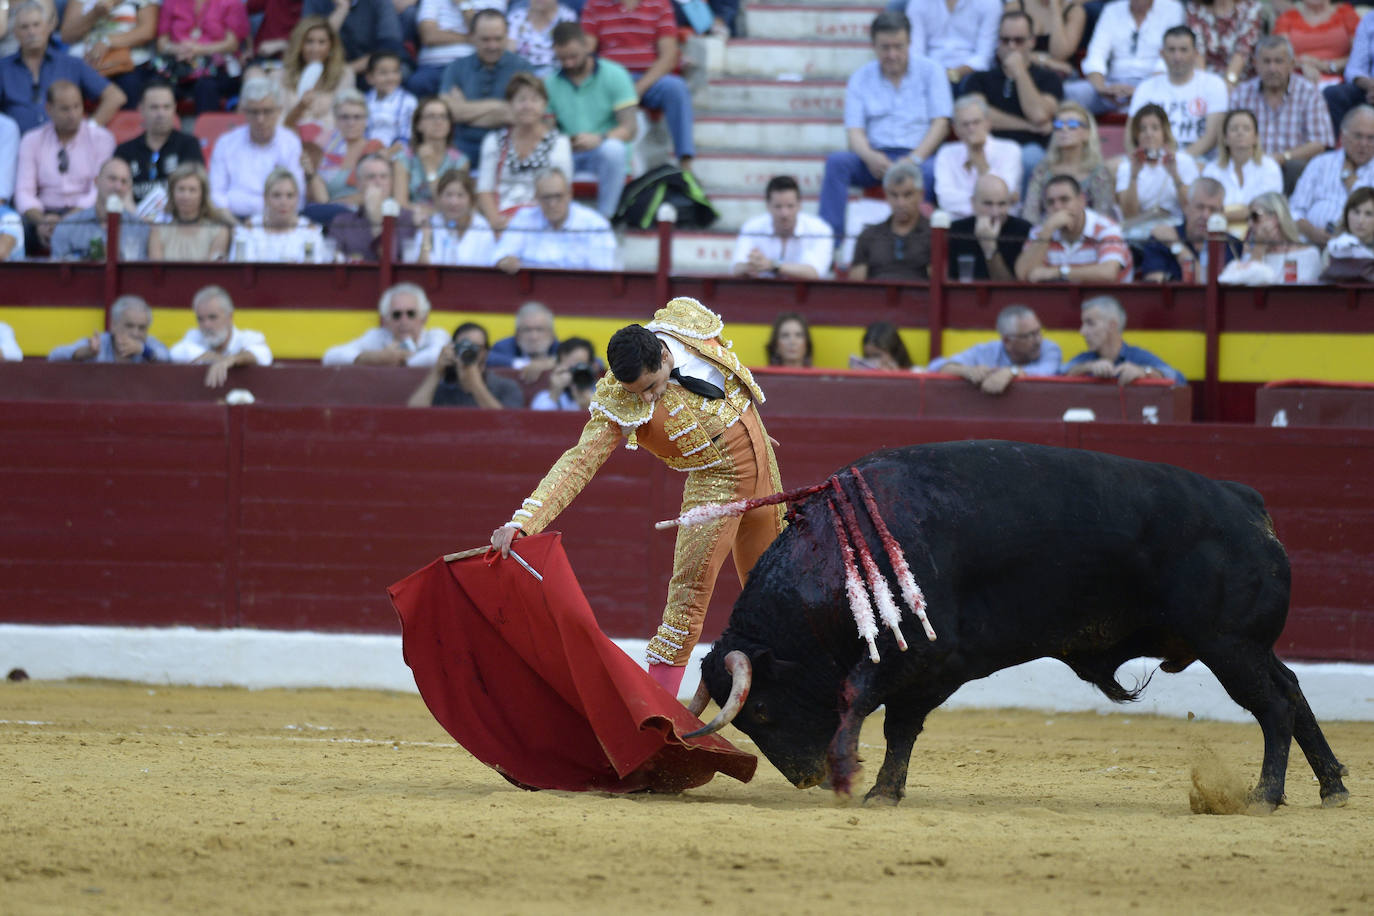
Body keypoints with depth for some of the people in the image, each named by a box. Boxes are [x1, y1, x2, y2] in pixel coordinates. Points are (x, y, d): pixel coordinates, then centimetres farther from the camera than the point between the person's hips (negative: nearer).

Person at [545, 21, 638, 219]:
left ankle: (604, 216, -23)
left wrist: (599, 139, -29)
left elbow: (630, 128, -9)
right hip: (566, 154, 2)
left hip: (601, 150, -2)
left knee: (613, 149, -39)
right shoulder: (551, 83, 10)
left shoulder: (614, 75, -2)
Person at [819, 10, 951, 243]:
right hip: (877, 157, 2)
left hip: (919, 155, -2)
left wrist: (915, 159, -16)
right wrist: (870, 156, -20)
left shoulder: (929, 71, 8)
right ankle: (831, 237, -32)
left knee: (933, 171, -37)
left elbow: (940, 123, 0)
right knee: (836, 161, -27)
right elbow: (854, 130, 4)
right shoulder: (861, 78, 12)